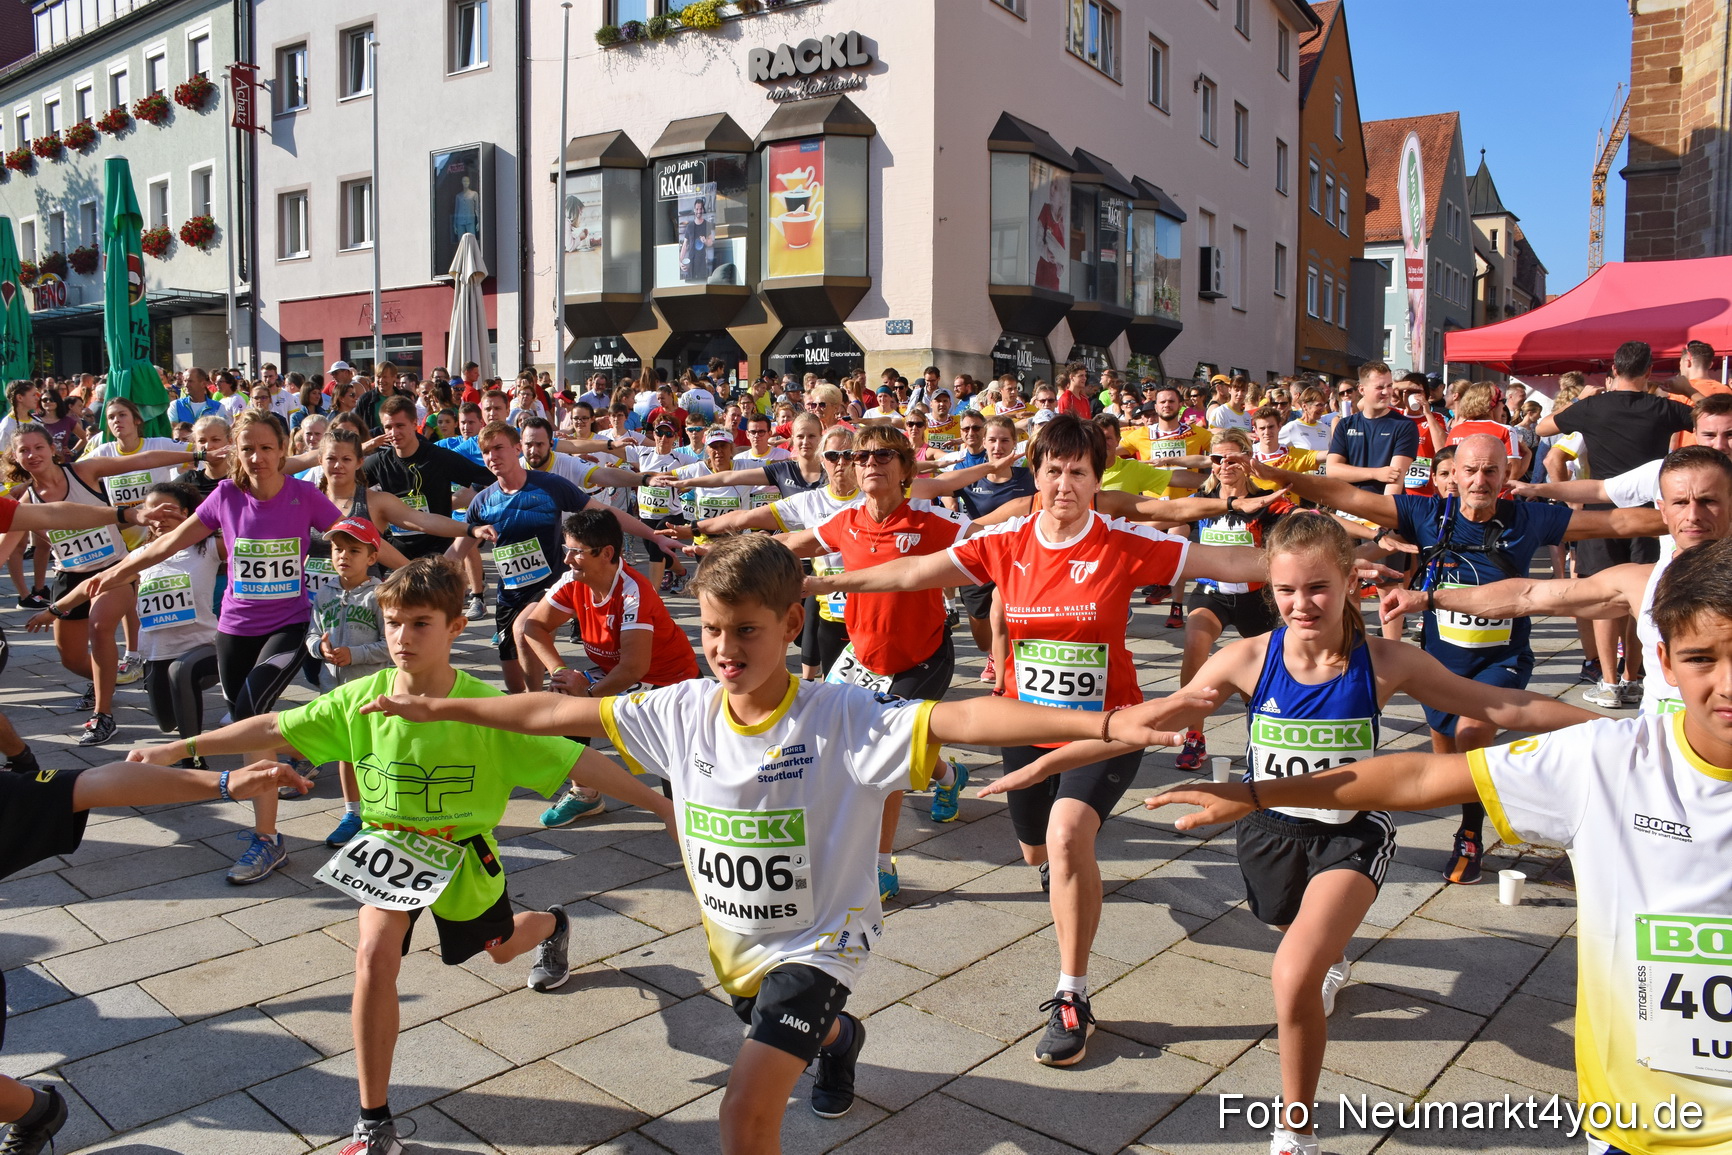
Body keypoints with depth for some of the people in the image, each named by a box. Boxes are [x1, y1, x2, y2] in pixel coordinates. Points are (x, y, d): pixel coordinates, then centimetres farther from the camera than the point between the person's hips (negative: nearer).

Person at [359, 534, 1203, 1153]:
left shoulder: (842, 717, -27)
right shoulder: (682, 710, -13)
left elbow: (960, 719, -40)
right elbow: (563, 711, -5)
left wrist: (1104, 724, -49)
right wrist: (441, 708, 1)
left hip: (816, 938, -6)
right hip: (735, 938, 6)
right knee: (790, 1029, 34)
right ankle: (838, 1037, 69)